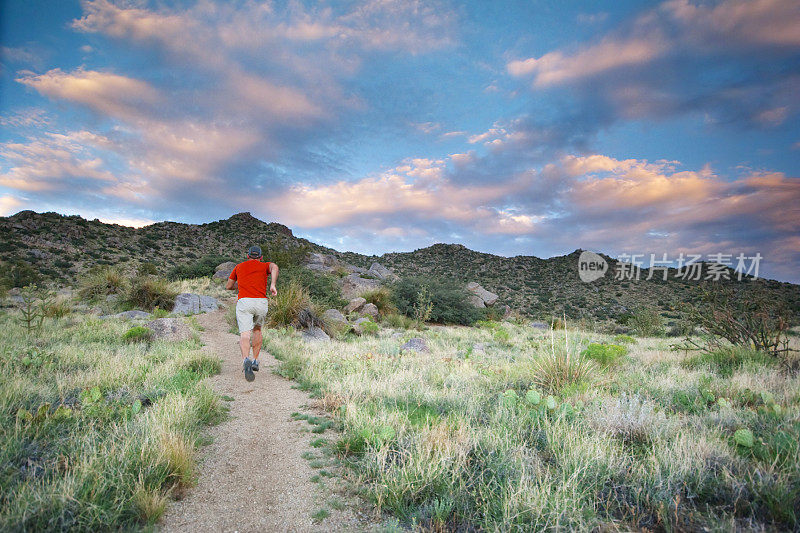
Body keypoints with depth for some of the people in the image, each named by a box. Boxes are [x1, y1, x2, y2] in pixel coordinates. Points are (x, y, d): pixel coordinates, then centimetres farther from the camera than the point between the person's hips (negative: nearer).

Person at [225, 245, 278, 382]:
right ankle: (255, 361, 24)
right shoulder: (264, 265, 17)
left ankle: (246, 359, -38)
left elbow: (228, 286, 30)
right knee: (257, 329, 24)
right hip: (261, 302, 1)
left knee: (244, 334, -12)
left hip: (244, 302, -1)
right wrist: (272, 285, -16)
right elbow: (274, 267, -9)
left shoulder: (239, 266, 23)